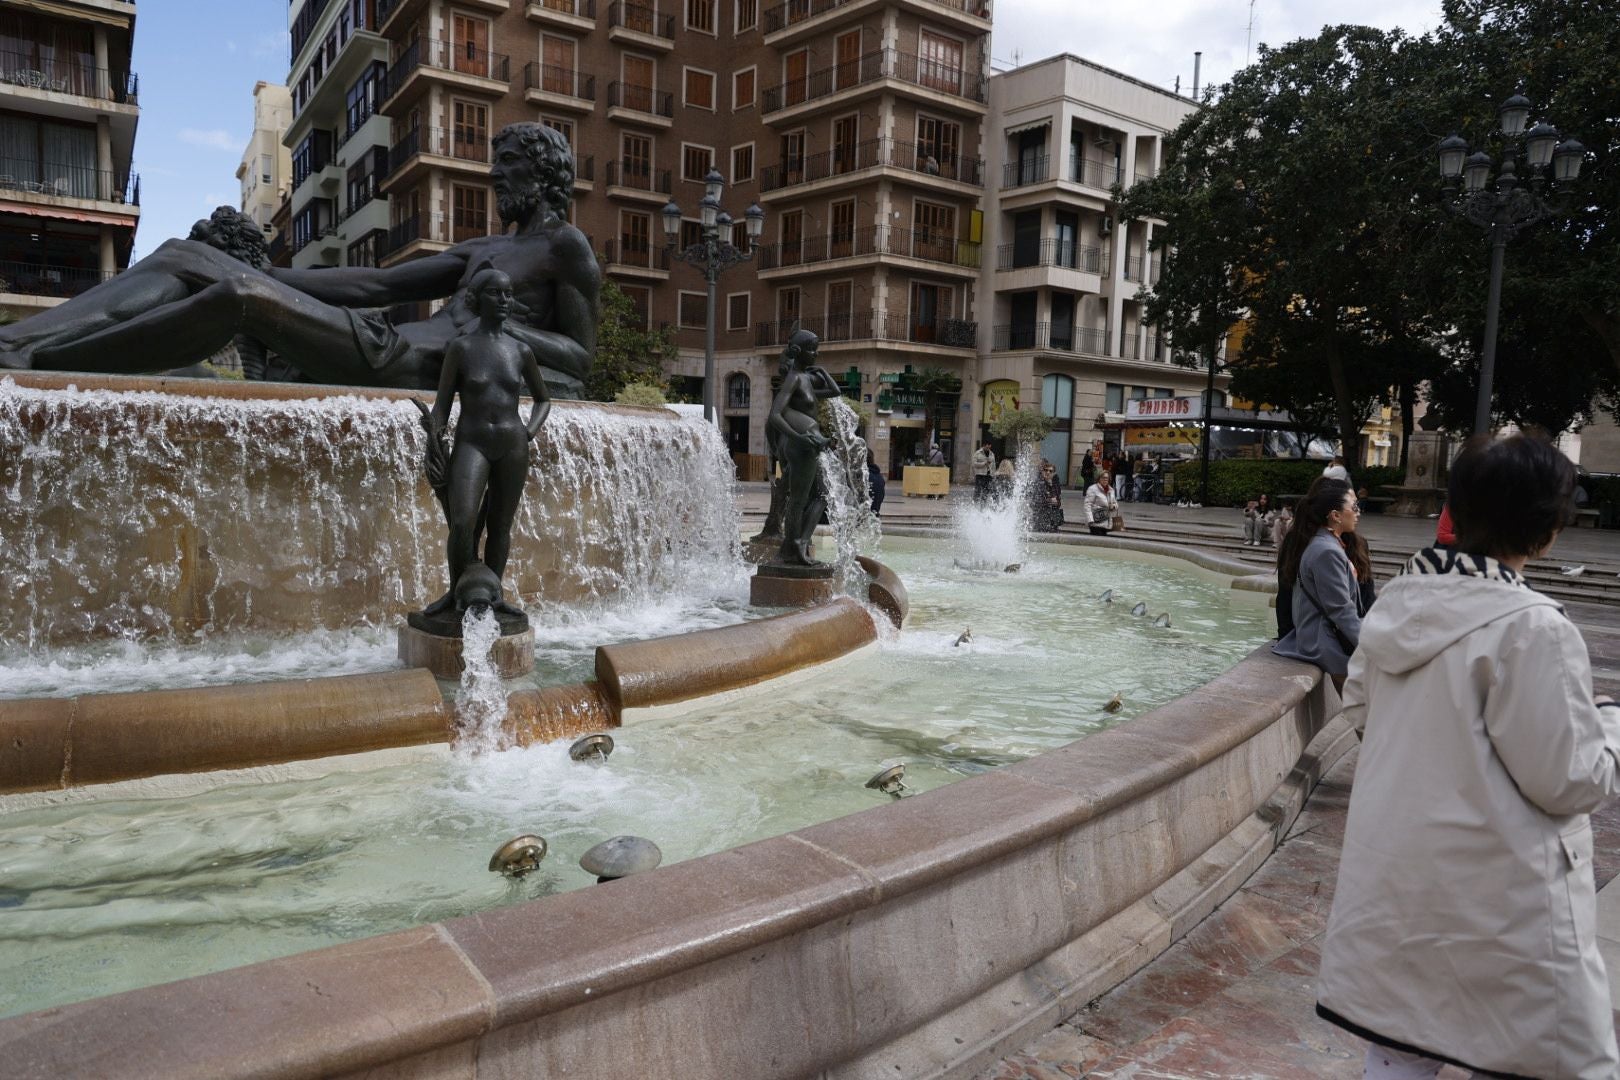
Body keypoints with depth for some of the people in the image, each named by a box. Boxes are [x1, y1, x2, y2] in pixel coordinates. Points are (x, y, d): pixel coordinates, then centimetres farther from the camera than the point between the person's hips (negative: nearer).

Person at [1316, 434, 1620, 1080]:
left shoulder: (1399, 601, 0)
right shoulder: (1533, 629, -19)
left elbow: (1358, 706, 12)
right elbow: (1567, 780, -13)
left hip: (1392, 877, 6)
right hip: (1493, 898, -6)